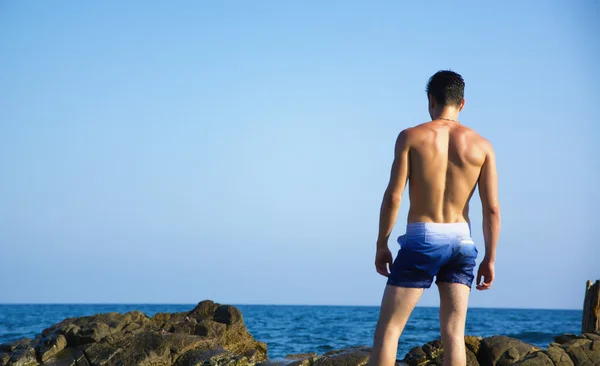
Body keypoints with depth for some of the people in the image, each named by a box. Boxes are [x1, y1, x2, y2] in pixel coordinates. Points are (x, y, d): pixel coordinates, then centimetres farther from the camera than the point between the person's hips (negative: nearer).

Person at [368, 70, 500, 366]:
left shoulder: (411, 137, -3)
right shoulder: (481, 145, 3)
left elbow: (393, 196, -8)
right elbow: (492, 208, -1)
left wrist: (381, 244, 1)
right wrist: (490, 259, 7)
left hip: (422, 239, -3)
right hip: (461, 241, 3)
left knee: (388, 328, 2)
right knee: (454, 335, 6)